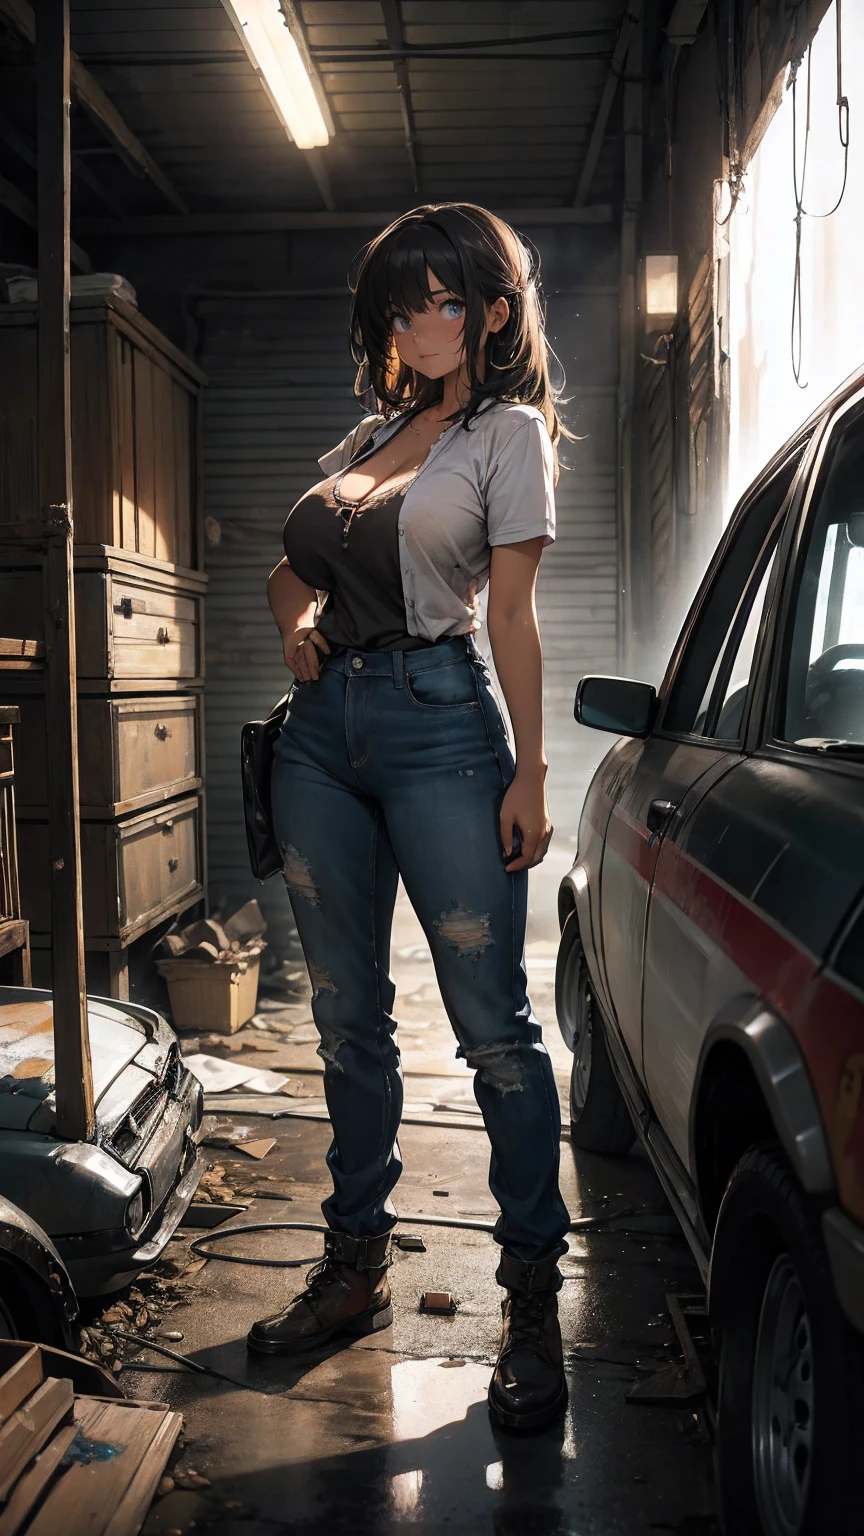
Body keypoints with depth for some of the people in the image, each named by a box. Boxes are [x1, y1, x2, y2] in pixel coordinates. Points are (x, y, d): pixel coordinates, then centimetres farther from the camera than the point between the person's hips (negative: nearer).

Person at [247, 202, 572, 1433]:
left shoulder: (510, 432, 4)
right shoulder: (373, 433, 20)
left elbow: (513, 615, -4)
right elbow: (291, 570, 29)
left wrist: (530, 774, -9)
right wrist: (295, 625, 6)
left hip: (437, 720, -6)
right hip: (324, 726, 6)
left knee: (493, 1021, -5)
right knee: (347, 1016, 11)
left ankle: (533, 1301, 6)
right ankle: (356, 1265, 24)